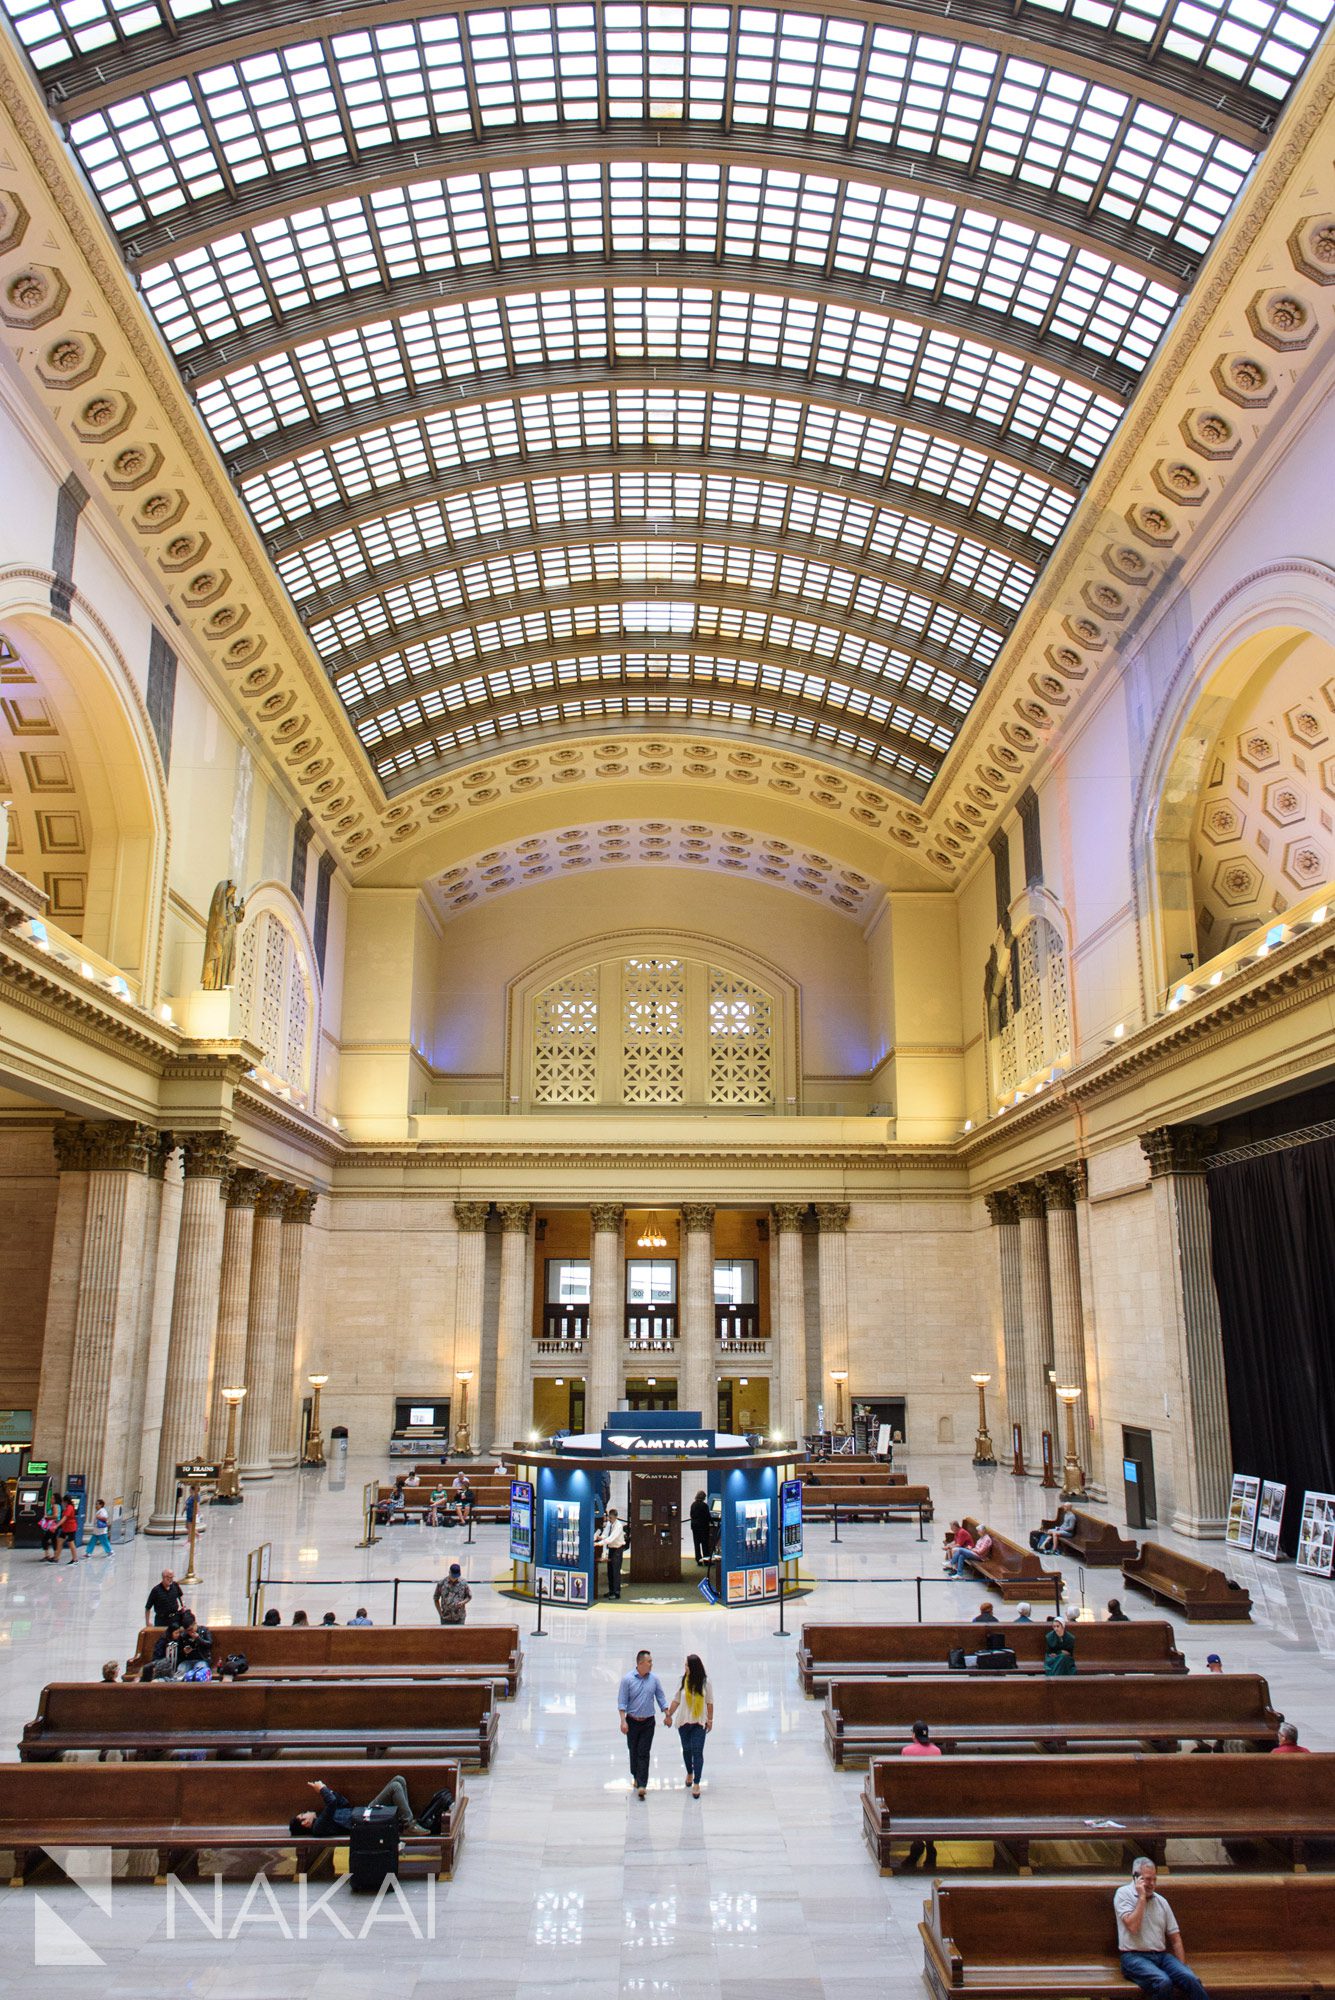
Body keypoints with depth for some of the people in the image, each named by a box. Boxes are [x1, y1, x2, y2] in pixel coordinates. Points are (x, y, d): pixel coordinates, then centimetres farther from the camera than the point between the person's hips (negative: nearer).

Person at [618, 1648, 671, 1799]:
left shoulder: (654, 1679, -2)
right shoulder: (627, 1679, -11)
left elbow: (661, 1698, 7)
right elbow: (622, 1701, -9)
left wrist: (667, 1715, 5)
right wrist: (623, 1721, -16)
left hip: (648, 1722, 1)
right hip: (632, 1721, -1)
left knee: (644, 1753, -5)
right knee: (633, 1751, 12)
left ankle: (642, 1785, -7)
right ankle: (636, 1777, 33)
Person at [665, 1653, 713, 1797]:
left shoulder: (705, 1682, -11)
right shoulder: (683, 1680, -7)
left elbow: (709, 1702, -3)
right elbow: (676, 1700, 2)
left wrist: (710, 1720, -1)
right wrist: (669, 1715, 5)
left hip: (699, 1723, -2)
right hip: (684, 1721, 3)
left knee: (697, 1752, -7)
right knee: (687, 1750, 17)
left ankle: (696, 1784, -1)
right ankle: (689, 1773, 41)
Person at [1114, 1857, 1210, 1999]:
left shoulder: (1161, 1901, 15)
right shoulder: (1124, 1894, -1)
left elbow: (1175, 1938, 16)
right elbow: (1132, 1926, -14)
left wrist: (1182, 1968, 4)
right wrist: (1142, 1897, -10)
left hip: (1161, 1956, 5)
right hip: (1134, 1957, -5)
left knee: (1191, 1979, -24)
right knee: (1164, 1982, -34)